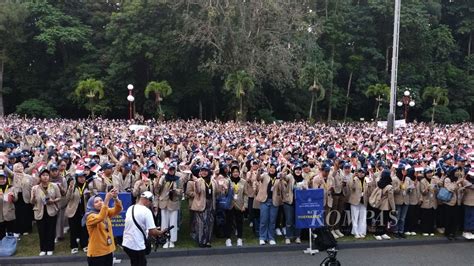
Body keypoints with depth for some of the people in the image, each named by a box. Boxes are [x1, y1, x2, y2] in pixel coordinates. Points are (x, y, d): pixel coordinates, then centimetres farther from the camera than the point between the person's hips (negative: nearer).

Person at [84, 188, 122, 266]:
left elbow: (117, 210, -10)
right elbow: (100, 217, -34)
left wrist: (115, 198, -29)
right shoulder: (90, 216, -13)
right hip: (96, 253, -6)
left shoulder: (106, 212, 6)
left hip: (108, 251, 6)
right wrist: (107, 200, -40)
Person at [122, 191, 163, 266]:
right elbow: (153, 232, -20)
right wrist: (160, 232, 0)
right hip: (137, 246, -7)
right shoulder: (146, 211, -16)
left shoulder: (130, 208, 7)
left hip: (126, 244, 7)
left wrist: (147, 232, 17)